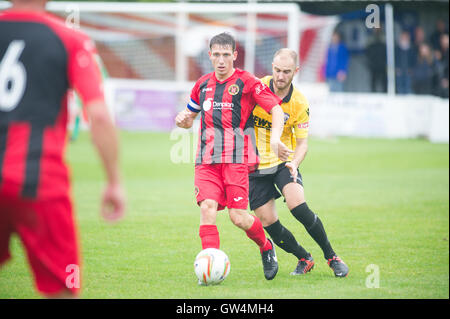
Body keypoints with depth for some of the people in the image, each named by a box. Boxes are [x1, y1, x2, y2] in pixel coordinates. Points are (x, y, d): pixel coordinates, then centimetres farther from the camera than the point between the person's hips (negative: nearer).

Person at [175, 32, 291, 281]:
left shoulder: (247, 83, 1)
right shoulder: (203, 84, 16)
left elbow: (276, 109, -3)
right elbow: (189, 117, 28)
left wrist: (275, 139, -19)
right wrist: (183, 120, 3)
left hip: (237, 159, -4)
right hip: (206, 160, 4)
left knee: (238, 217, -9)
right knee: (207, 207, -17)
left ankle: (266, 247, 22)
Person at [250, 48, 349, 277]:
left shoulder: (300, 104, -10)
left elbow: (302, 142, -5)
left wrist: (294, 163, -24)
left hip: (283, 162, -1)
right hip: (255, 165, 1)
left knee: (298, 207, -23)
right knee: (268, 222, -5)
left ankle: (331, 256, -6)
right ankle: (304, 259, 18)